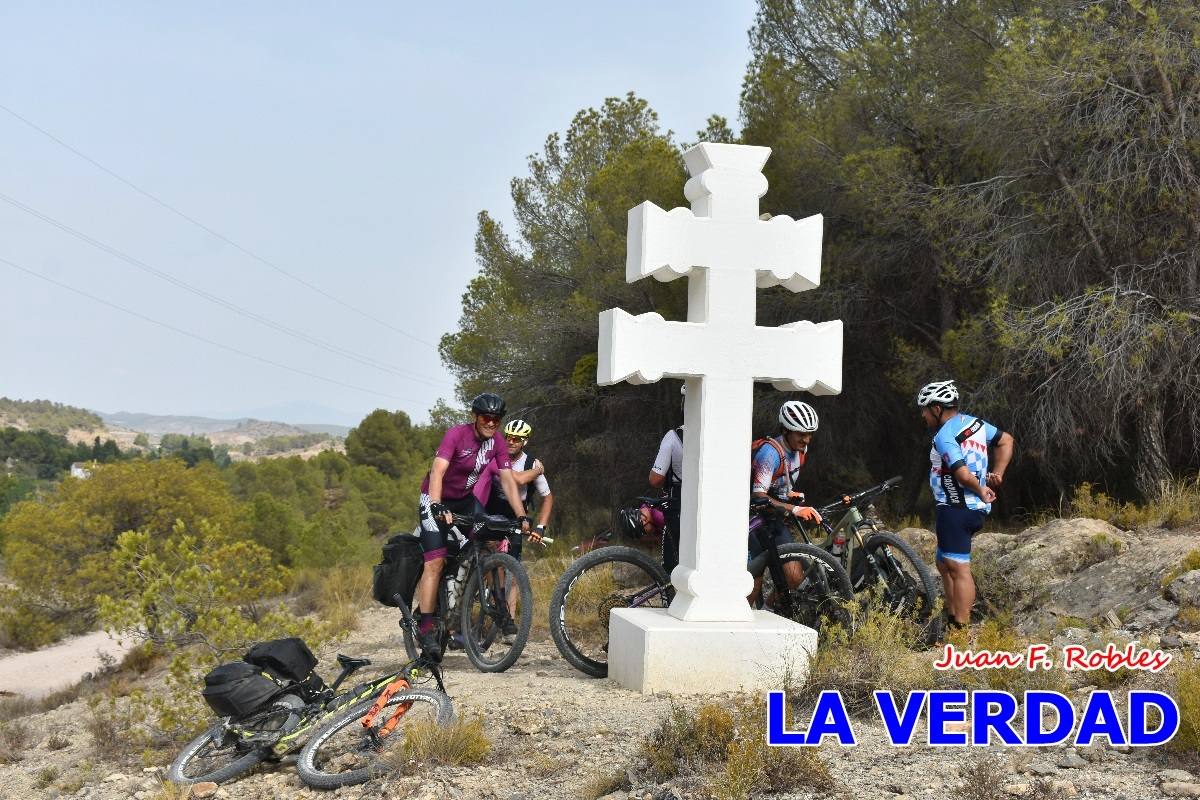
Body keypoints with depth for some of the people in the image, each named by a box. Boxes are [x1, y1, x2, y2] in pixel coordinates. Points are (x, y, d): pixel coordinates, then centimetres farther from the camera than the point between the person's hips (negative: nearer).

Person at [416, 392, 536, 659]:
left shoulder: (497, 442, -8)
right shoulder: (456, 434, -25)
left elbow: (508, 480, -10)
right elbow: (437, 472, -36)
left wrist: (522, 517, -20)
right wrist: (437, 507, -52)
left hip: (465, 500, 6)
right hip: (436, 500, -6)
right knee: (436, 562, -17)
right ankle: (427, 628, -15)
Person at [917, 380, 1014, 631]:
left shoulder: (944, 436, -17)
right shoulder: (973, 422, 11)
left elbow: (963, 474, -27)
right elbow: (1006, 441, 19)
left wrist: (981, 491, -9)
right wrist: (997, 474, 13)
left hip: (955, 509, -10)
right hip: (974, 508, 10)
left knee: (958, 568, -10)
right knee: (945, 564, 20)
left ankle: (961, 629, -11)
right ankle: (952, 618, 23)